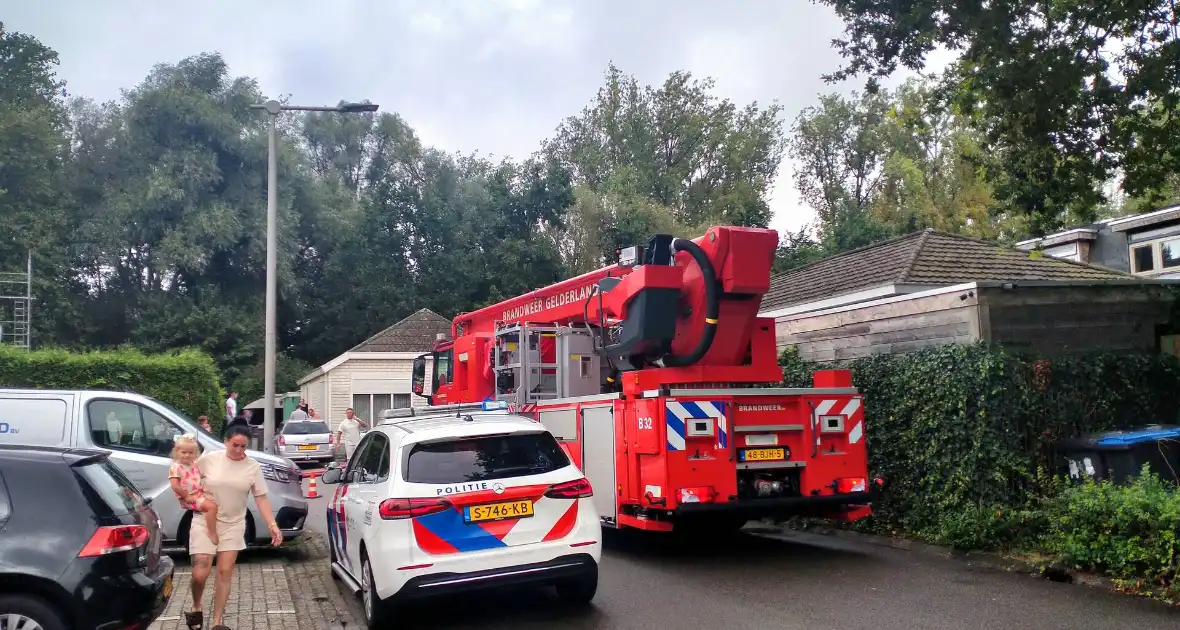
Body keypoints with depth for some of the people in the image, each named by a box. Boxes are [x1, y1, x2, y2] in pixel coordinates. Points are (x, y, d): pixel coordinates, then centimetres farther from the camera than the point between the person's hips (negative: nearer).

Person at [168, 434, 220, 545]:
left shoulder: (194, 465, 11)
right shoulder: (175, 467, -13)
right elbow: (175, 486, -22)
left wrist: (204, 490, 9)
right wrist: (186, 496, -18)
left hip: (200, 494, 9)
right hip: (189, 499, -9)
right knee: (212, 506, -27)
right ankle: (212, 534, -21)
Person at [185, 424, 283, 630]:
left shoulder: (253, 467, -5)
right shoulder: (209, 459, -8)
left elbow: (261, 498, -4)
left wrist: (272, 525, -13)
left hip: (233, 526, 1)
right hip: (204, 523, -1)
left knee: (225, 573, 1)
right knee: (200, 574, -6)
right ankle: (196, 609, 24)